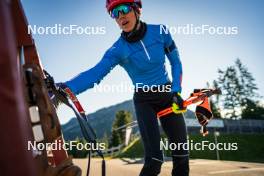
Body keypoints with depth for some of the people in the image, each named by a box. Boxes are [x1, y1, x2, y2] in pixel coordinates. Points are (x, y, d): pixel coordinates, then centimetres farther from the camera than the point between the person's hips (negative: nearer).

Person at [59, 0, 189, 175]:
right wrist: (65, 88, -48)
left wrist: (176, 91, -9)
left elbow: (176, 62, 2)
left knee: (181, 154, 0)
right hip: (144, 101, -2)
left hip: (168, 95, 2)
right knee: (154, 160, -14)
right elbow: (95, 73, -30)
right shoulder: (118, 50, -16)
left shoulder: (160, 31, -9)